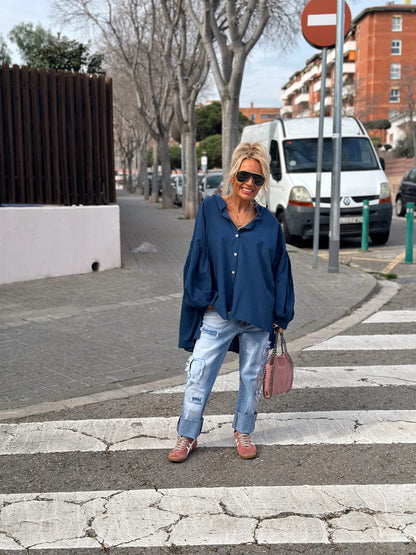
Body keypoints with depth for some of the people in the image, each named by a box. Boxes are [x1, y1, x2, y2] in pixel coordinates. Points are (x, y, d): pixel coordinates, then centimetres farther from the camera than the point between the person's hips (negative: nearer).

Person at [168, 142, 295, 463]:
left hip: (258, 315, 1)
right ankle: (188, 436, 18)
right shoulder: (210, 209, 0)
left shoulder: (268, 223, 3)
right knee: (199, 374, 1)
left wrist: (281, 315, 4)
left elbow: (280, 268, 7)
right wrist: (205, 299, -6)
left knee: (252, 375, 13)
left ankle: (244, 431, 32)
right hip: (218, 313, -1)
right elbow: (198, 256, 0)